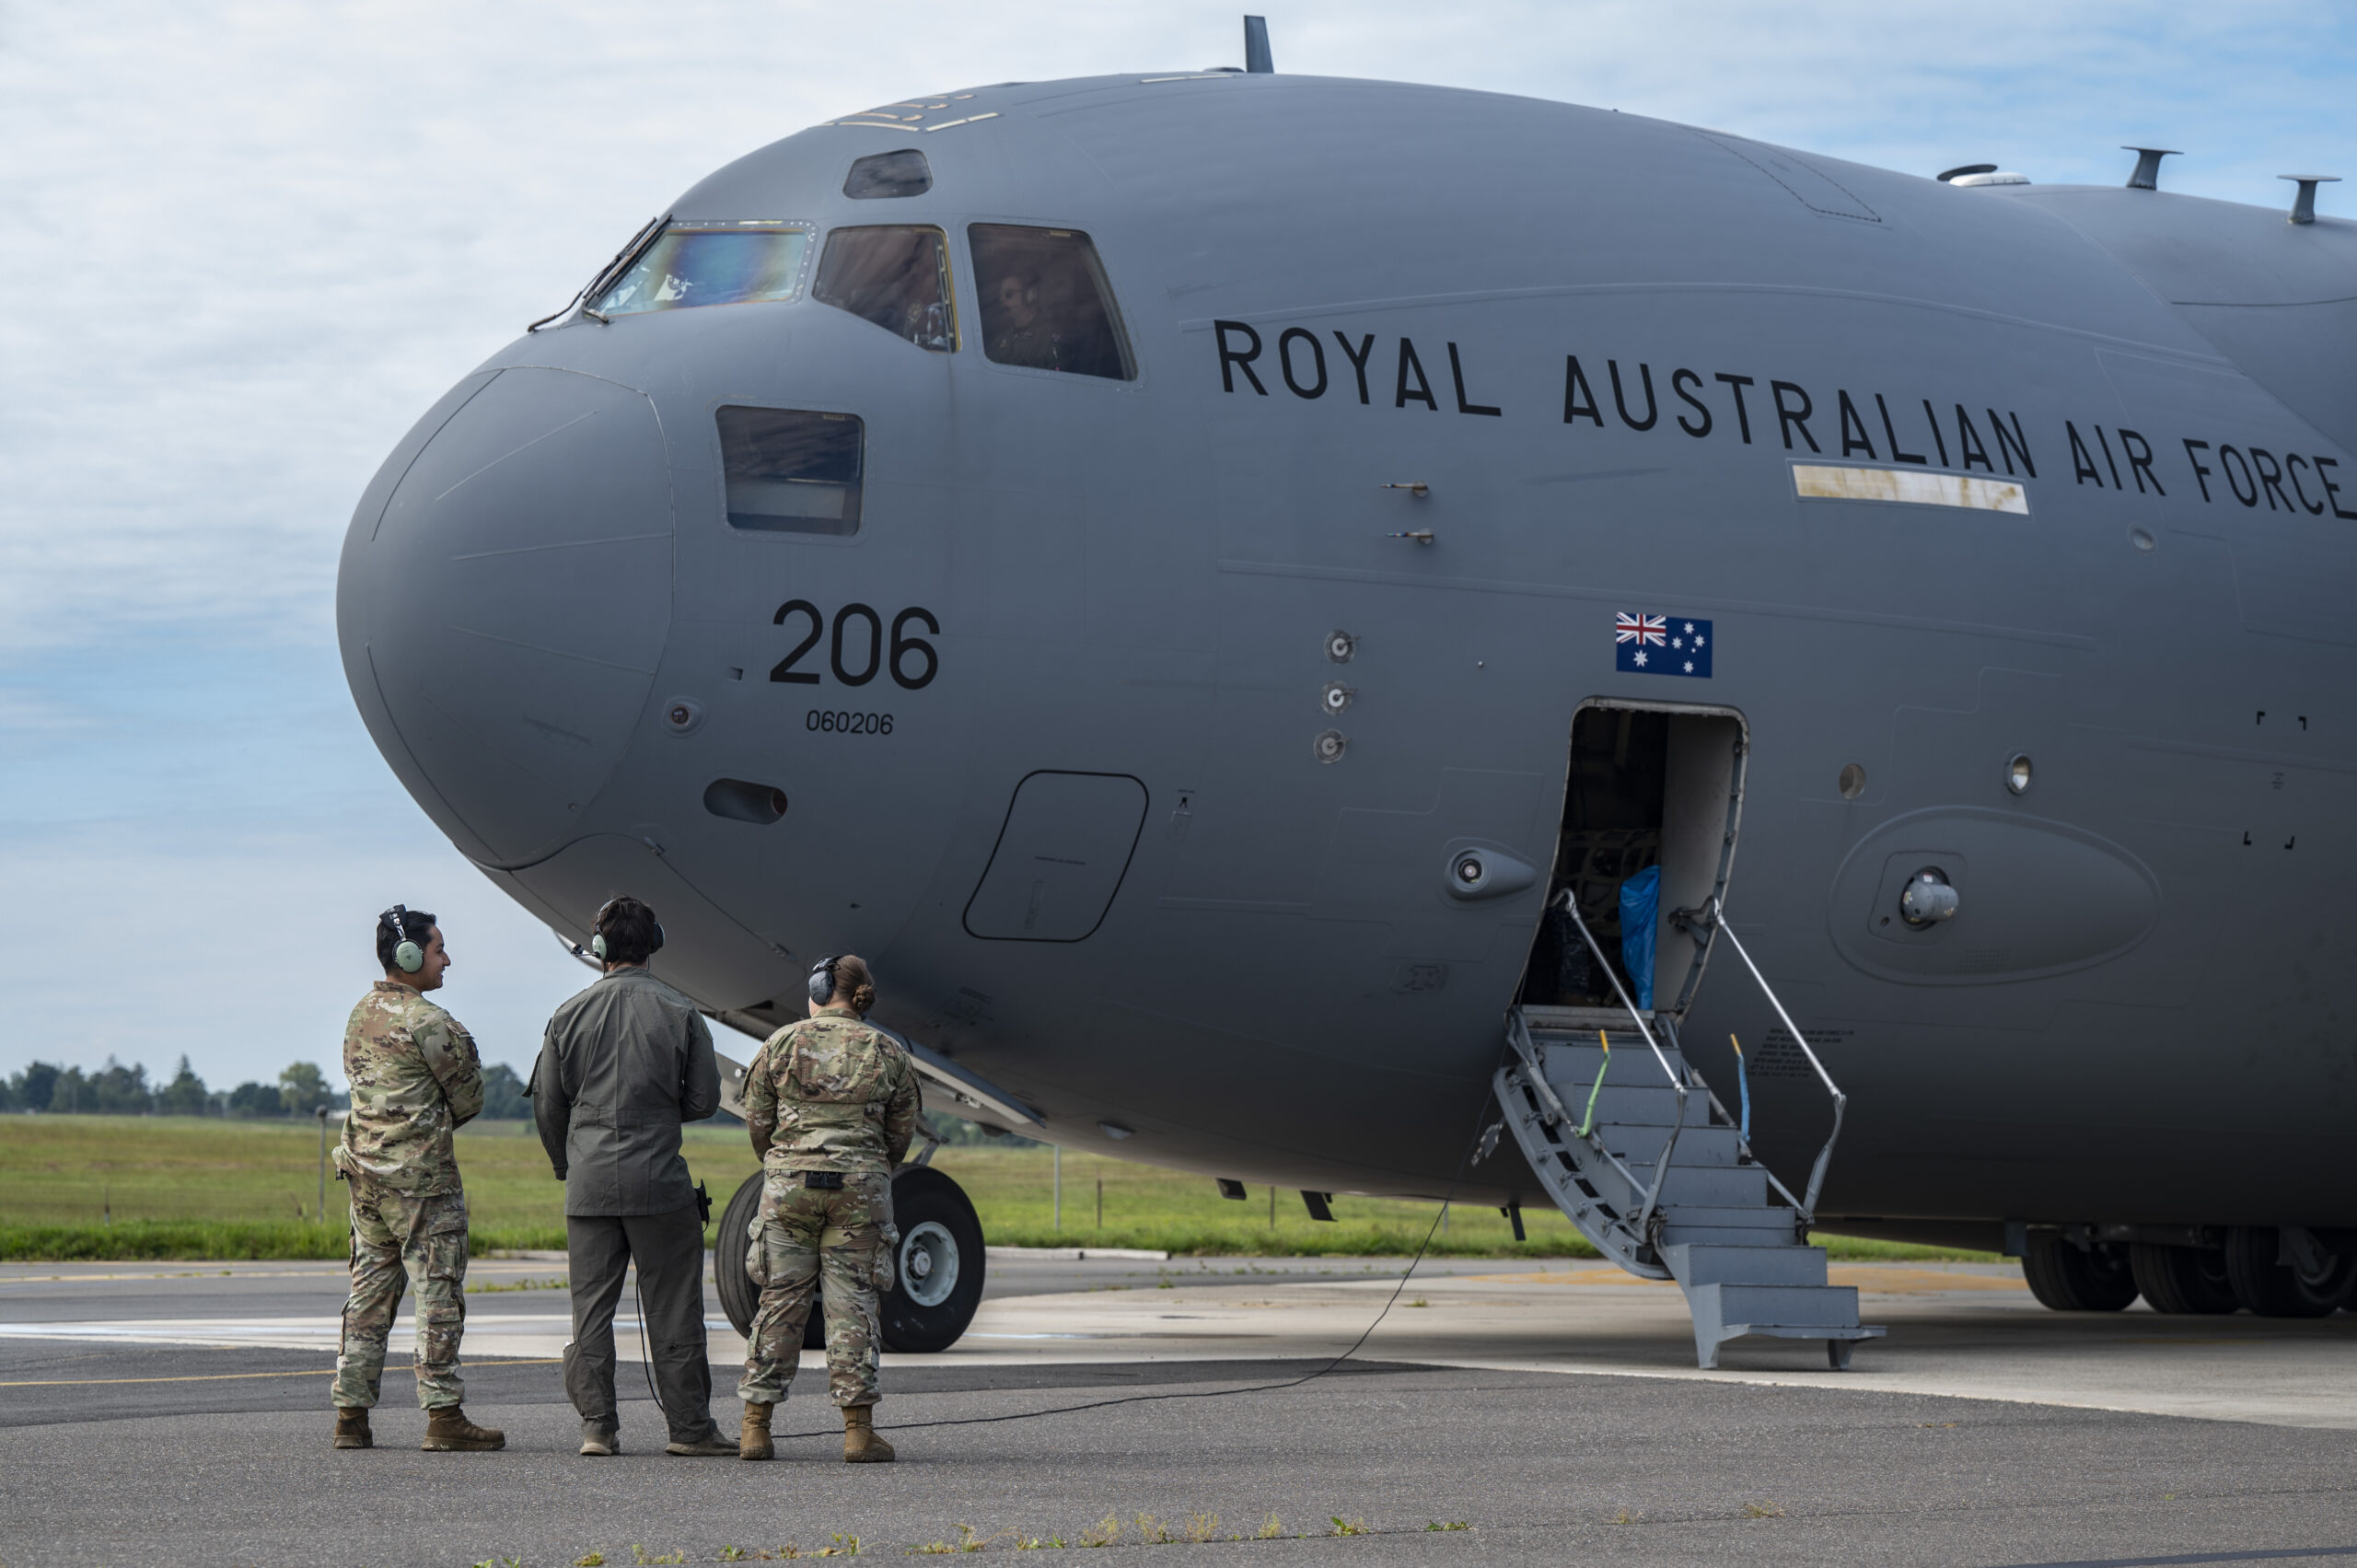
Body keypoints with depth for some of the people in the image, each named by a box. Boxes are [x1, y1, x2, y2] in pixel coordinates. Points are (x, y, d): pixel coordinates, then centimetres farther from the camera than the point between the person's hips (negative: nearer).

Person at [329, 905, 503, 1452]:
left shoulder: (362, 1014, 12)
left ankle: (351, 1415, 10)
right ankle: (443, 1418, -6)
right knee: (438, 1295, -4)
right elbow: (469, 1099, -6)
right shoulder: (429, 1022, -14)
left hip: (364, 1171, 8)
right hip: (420, 1176, -8)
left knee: (369, 1294, 11)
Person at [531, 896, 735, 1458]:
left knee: (591, 1307, 7)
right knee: (672, 1307, 4)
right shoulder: (679, 1013, -3)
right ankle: (689, 1426, 8)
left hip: (589, 1183, 2)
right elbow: (704, 1100, 1)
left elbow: (546, 1105, 7)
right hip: (659, 1180, -2)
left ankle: (597, 1426, 4)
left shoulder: (570, 1015, 2)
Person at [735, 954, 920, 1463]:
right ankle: (859, 1431, 0)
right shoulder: (889, 1054, 4)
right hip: (861, 1187, 0)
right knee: (852, 1305, 3)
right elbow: (901, 1134, 8)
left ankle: (755, 1428, 6)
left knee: (780, 1301, 6)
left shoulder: (782, 1044, 1)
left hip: (789, 1183, 0)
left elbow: (758, 1122, 4)